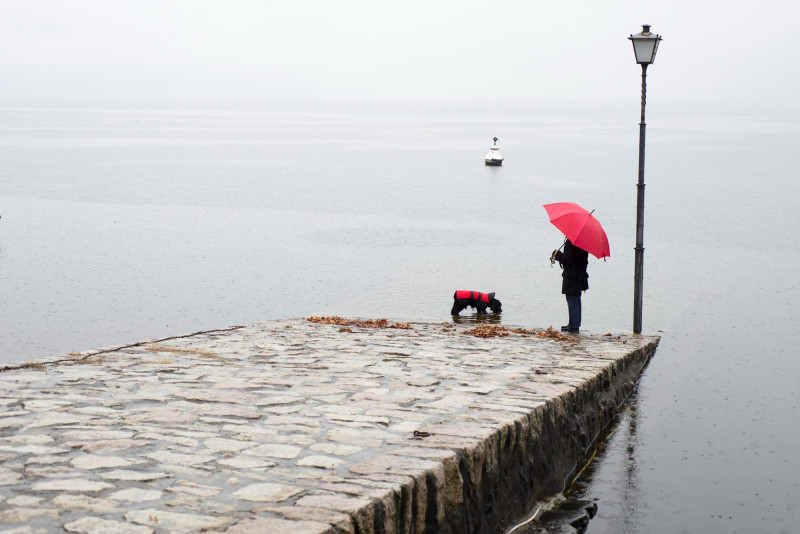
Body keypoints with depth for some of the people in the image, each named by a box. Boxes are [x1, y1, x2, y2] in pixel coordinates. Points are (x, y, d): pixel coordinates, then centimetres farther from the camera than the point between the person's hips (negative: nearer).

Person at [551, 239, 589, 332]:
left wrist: (557, 254, -6)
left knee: (572, 301, -5)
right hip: (580, 274, 10)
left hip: (571, 277, -10)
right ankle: (575, 324, 26)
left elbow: (568, 259, -22)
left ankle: (574, 326, -3)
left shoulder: (570, 242, -20)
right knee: (576, 301, 18)